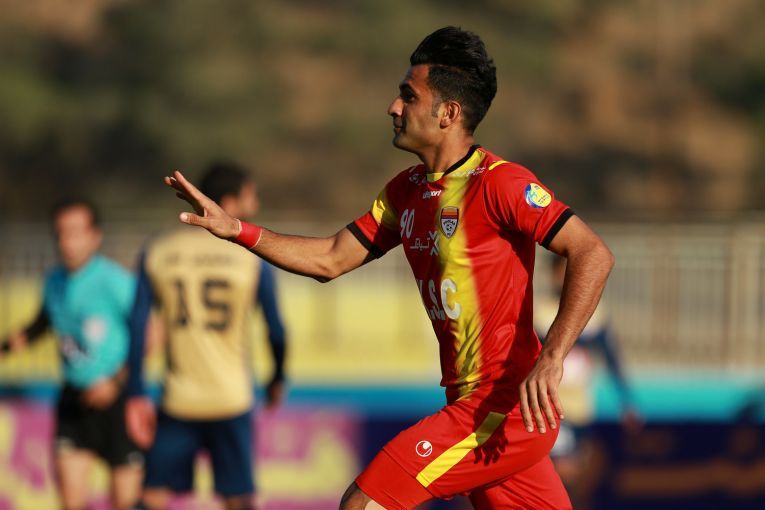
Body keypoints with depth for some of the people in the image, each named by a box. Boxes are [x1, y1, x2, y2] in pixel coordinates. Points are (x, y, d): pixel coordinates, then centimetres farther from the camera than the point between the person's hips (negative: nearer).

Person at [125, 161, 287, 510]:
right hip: (232, 401, -1)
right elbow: (276, 330, 0)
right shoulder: (252, 259, -4)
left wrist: (136, 395, 6)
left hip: (178, 401, 1)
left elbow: (137, 328, 0)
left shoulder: (156, 253, 2)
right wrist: (277, 380, 19)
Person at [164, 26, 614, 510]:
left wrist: (550, 360, -29)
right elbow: (330, 260, 19)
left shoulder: (499, 184, -14)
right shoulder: (406, 192, 13)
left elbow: (593, 254, -20)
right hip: (471, 402, 9)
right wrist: (236, 229, 10)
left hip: (505, 405, -9)